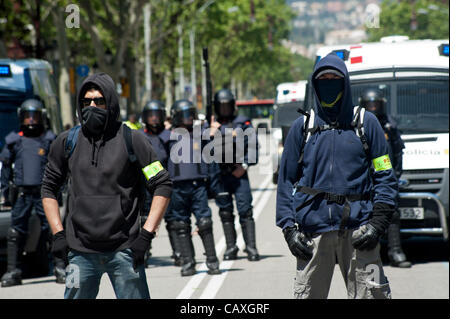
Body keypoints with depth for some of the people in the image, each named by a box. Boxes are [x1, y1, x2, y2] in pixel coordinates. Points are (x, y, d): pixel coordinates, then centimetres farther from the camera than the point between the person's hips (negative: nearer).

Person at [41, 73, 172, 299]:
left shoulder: (131, 140, -1)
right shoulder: (67, 142, 6)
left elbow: (162, 186, 1)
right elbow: (48, 188, 17)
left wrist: (146, 234, -6)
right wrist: (58, 234, 7)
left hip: (124, 251, -2)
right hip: (81, 251, 2)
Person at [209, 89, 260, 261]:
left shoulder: (243, 123, 7)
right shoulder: (212, 126, 11)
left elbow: (253, 145, 2)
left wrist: (244, 165, -7)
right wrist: (211, 134, -13)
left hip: (239, 174, -2)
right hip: (220, 175, 2)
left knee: (245, 211, -7)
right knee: (226, 213, 6)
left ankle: (251, 247, -7)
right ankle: (231, 248, 13)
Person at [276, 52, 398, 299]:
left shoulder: (366, 123, 9)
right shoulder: (302, 127, 11)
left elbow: (385, 177, 8)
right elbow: (286, 181, 13)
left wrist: (377, 223, -4)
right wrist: (289, 229, 2)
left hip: (358, 230, -1)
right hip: (314, 230, 1)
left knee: (371, 294, -6)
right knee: (306, 295, 0)